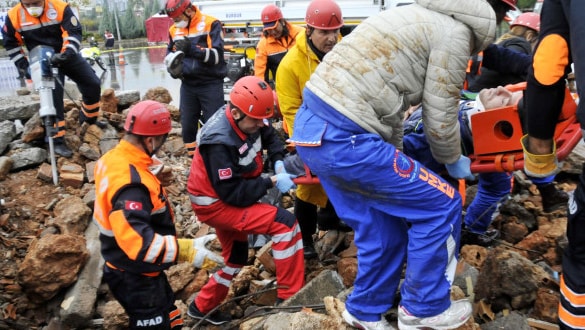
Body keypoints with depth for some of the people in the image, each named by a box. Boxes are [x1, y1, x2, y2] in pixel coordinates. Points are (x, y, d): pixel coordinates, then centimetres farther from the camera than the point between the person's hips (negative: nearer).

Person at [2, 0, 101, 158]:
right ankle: (58, 141, -3)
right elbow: (11, 43, 1)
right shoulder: (14, 16, -12)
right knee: (53, 99, -8)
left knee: (93, 84, -1)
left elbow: (74, 32, -18)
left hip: (67, 56, 1)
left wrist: (67, 54, -33)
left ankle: (89, 120, 23)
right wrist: (23, 65, -3)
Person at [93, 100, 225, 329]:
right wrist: (187, 250, -39)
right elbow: (137, 241, -40)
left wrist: (154, 181, 3)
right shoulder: (130, 183, -34)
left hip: (136, 271, 10)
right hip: (135, 277, -10)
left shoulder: (115, 158, -2)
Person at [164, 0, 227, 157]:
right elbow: (170, 53, 22)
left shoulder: (211, 24, -9)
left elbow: (217, 56, -16)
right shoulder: (174, 29, 7)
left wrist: (192, 49, -27)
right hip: (187, 85, 5)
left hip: (211, 84, -5)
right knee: (187, 125, 9)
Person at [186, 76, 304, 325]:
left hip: (231, 195, 9)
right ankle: (290, 298, -10)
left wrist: (279, 161, -11)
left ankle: (202, 306, 41)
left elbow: (270, 137, 8)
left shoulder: (247, 119, -11)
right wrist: (272, 182, -28)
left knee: (236, 256, 24)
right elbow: (233, 194, -31)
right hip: (215, 204, -9)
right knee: (285, 222, -20)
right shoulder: (219, 143, -32)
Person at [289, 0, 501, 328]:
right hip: (343, 139, -10)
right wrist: (454, 161, 20)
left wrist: (396, 160, 34)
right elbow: (440, 118, -1)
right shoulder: (455, 32, -1)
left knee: (384, 223, 21)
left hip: (313, 126, 10)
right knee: (441, 203, 7)